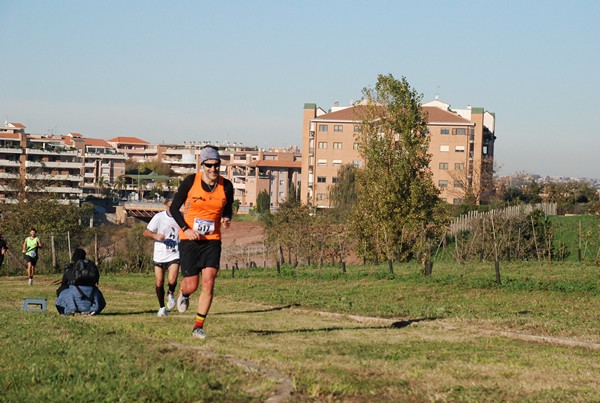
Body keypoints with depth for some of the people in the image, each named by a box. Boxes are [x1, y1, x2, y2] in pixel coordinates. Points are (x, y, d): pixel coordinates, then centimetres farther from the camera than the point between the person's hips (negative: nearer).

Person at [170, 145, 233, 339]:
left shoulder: (226, 186, -1)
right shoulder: (190, 182, -8)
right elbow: (174, 208, 0)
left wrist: (226, 219, -7)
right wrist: (186, 229, -12)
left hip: (212, 241, 2)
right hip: (189, 239, -2)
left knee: (208, 283, -10)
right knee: (192, 285, -2)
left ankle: (199, 326, 1)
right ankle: (183, 294, 38)